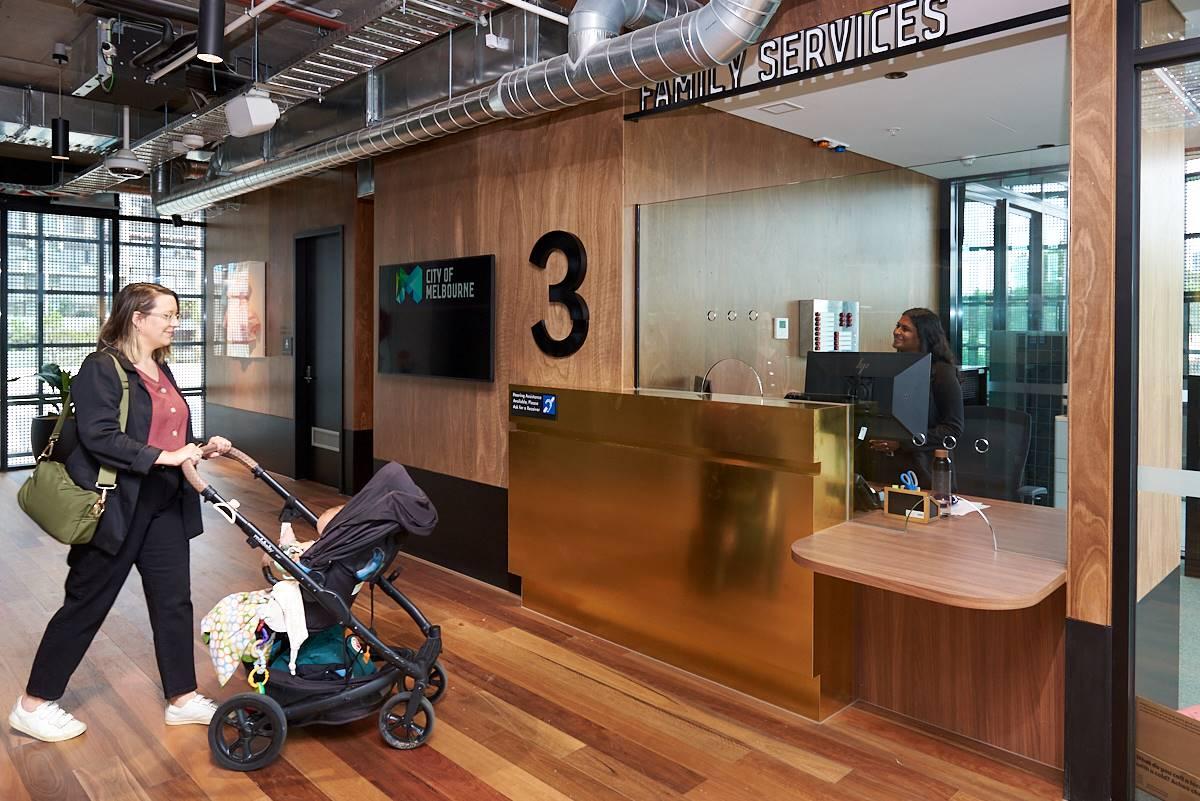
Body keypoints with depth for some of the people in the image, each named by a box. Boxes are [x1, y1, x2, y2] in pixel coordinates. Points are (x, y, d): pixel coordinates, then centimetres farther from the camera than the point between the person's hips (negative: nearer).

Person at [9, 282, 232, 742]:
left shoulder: (161, 371, 13)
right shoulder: (102, 368, -13)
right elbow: (98, 436, -24)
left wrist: (202, 448, 5)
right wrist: (162, 456, -28)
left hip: (164, 507, 8)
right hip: (115, 508, -8)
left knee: (174, 600, 10)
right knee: (87, 603, 5)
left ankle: (183, 698, 21)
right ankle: (33, 704, 24)